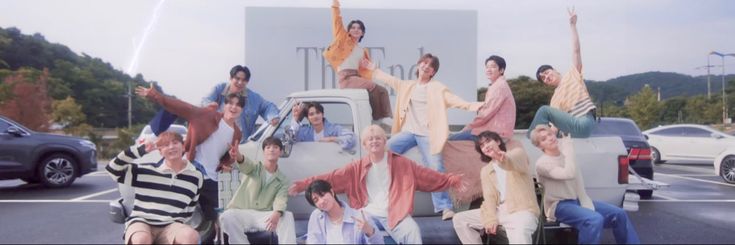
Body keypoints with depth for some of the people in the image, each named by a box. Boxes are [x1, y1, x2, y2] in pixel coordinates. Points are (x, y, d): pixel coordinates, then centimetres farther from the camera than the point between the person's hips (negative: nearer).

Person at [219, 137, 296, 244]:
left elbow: (281, 199, -8)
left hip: (264, 216, 1)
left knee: (287, 216, -27)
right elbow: (246, 164, -17)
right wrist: (238, 155, -45)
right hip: (242, 213, 0)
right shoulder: (253, 168, 9)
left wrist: (277, 214, -34)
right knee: (227, 216, -33)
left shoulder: (283, 180, 12)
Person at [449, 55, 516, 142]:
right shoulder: (496, 85, 20)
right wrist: (469, 127, 7)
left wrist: (468, 127, -8)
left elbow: (486, 113, -17)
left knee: (452, 139, -15)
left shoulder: (500, 86, -12)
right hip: (493, 129, 10)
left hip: (496, 133, -10)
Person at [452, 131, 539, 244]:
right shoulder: (485, 171, 17)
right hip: (500, 211, 6)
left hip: (522, 210, -6)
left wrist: (505, 160, -50)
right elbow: (489, 197, 3)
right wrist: (490, 219, -15)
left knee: (519, 235, -40)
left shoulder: (517, 153, 2)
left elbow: (516, 162, -25)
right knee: (459, 219, -2)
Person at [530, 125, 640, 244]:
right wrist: (568, 148, -21)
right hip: (559, 205, -7)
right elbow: (569, 174, -28)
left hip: (577, 200, 7)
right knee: (595, 219, -31)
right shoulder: (542, 163, -16)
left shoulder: (566, 154, 7)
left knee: (619, 213, -2)